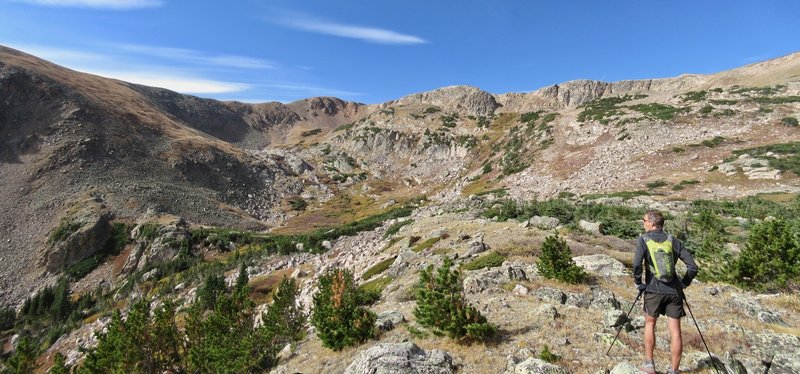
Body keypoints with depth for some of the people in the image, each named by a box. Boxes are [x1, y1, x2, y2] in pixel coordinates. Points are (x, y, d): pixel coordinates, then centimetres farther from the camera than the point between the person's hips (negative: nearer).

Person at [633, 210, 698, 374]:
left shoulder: (643, 240, -5)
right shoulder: (673, 241, 5)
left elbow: (637, 264, -18)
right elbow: (693, 266, 1)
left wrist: (638, 282, -3)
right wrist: (683, 283, 12)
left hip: (653, 290, -2)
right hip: (674, 291, 2)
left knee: (649, 323, 16)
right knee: (675, 330, 6)